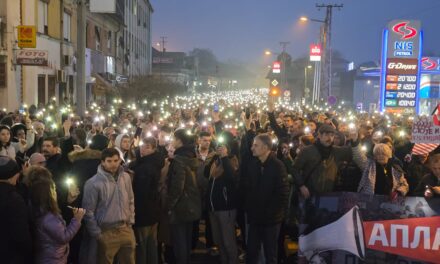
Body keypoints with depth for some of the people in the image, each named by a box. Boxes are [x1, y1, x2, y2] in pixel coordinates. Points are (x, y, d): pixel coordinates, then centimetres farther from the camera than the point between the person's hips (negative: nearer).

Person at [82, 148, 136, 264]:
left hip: (126, 229, 5)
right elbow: (88, 211, -10)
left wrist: (130, 222, 9)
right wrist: (97, 235, -8)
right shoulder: (93, 183, -13)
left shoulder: (126, 177, 1)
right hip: (107, 232, -4)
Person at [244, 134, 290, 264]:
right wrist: (248, 208, -3)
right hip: (254, 216, 4)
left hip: (271, 218, -4)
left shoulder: (277, 165, -12)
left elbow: (283, 192, -14)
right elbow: (247, 189, 5)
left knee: (270, 253, 10)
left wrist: (278, 212, -14)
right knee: (251, 252, 11)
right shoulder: (252, 165, 3)